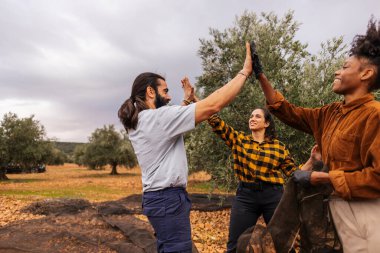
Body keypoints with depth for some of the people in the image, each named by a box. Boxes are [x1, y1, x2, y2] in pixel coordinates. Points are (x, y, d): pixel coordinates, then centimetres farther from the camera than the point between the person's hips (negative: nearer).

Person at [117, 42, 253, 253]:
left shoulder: (136, 123, 10)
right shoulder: (159, 117, -19)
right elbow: (213, 105, -23)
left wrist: (187, 100, 26)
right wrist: (245, 72, -15)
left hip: (157, 196, 10)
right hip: (169, 197, -10)